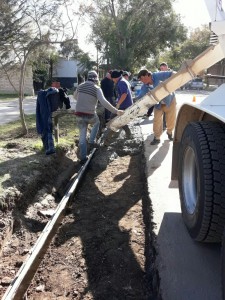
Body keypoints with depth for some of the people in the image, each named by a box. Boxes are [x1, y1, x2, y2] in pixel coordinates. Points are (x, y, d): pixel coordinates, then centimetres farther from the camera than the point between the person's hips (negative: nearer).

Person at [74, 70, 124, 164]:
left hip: (79, 114, 3)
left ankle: (83, 157, 12)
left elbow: (75, 96, 24)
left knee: (82, 136, 11)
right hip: (90, 114, -3)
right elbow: (104, 102, -22)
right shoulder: (97, 88, -8)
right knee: (96, 123, 32)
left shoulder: (80, 86, 6)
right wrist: (116, 111, -21)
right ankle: (91, 142, 23)